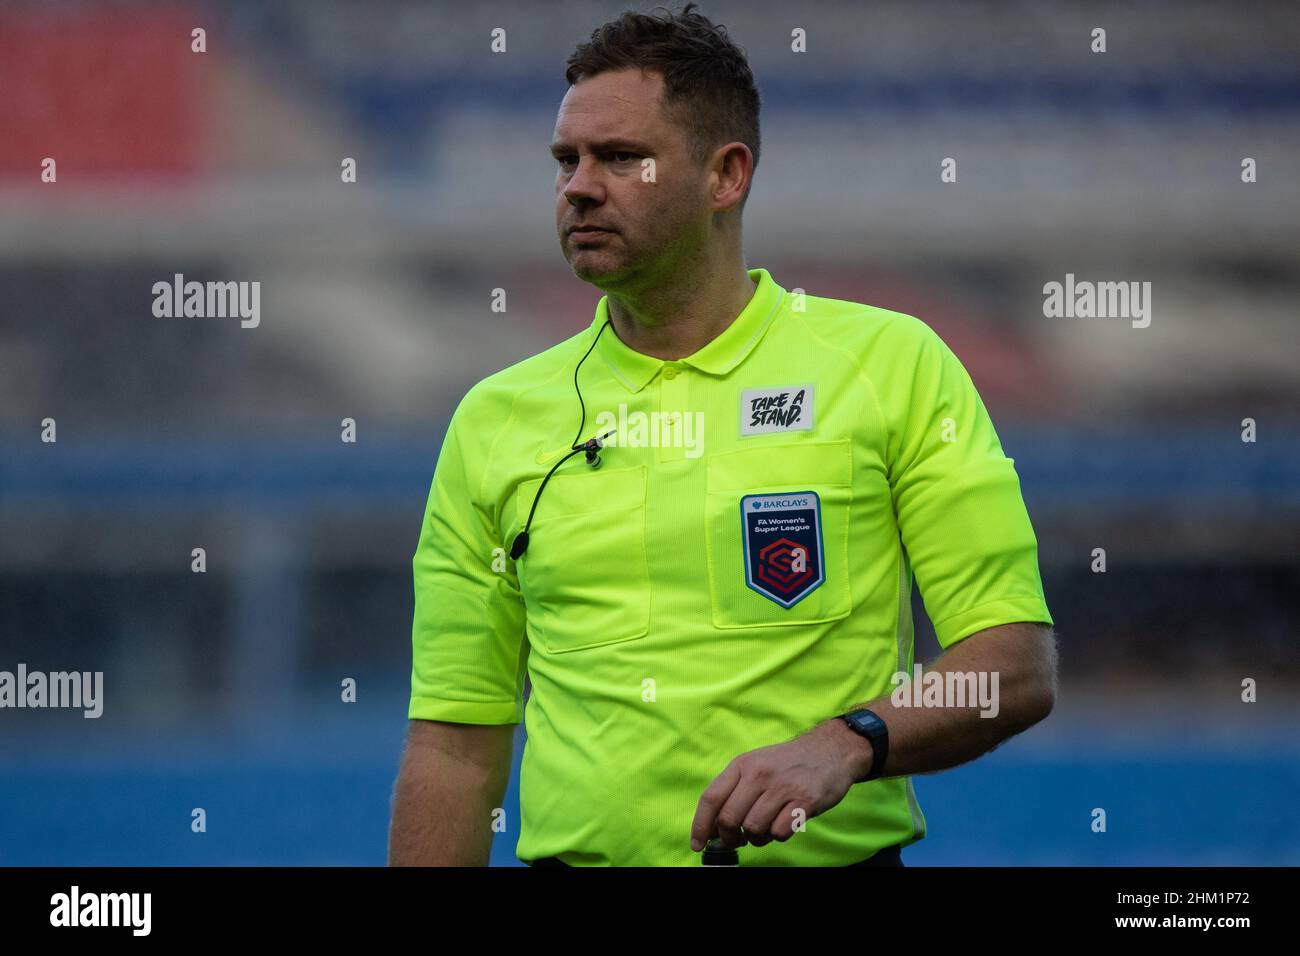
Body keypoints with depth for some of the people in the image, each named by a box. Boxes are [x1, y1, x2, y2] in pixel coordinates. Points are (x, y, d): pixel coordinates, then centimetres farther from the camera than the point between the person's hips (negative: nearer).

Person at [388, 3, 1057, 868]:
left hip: (833, 857, -2)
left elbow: (1018, 667, -5)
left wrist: (845, 744, -21)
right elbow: (457, 742, 7)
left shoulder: (893, 366, 0)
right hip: (579, 854, 2)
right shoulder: (494, 420, 8)